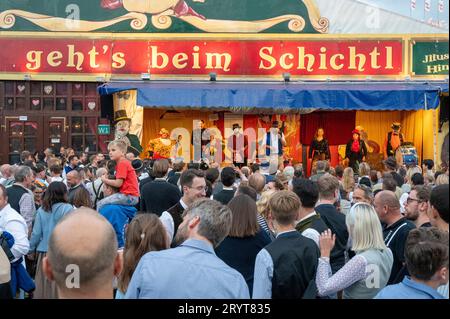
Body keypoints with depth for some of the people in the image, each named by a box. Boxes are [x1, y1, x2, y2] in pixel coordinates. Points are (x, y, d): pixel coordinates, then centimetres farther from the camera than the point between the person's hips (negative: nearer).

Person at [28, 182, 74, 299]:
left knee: (44, 285, 12)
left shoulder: (42, 210, 3)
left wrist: (31, 250, 18)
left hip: (44, 252, 4)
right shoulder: (68, 209, -8)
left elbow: (36, 233, 6)